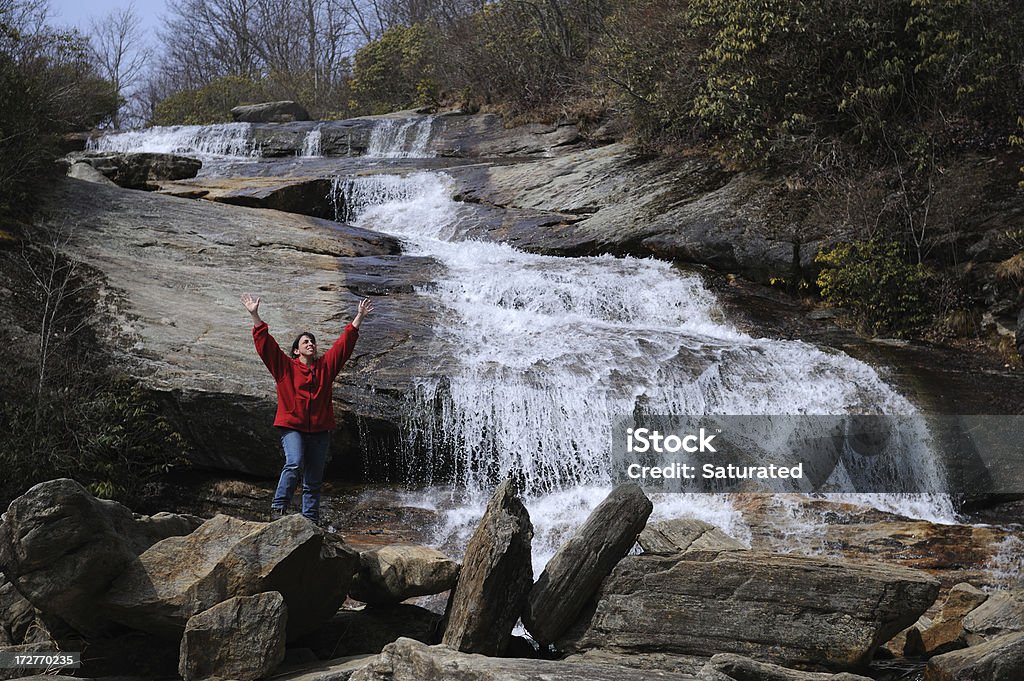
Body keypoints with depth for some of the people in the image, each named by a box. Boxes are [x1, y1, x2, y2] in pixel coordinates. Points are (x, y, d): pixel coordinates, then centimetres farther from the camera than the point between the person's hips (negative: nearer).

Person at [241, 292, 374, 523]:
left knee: (314, 480, 6)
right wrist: (255, 315, -8)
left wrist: (359, 317, 14)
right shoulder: (285, 366, 4)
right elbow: (265, 343, -2)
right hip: (292, 427, -3)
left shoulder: (326, 365, 12)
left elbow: (345, 342, 15)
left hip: (320, 429, 4)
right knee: (294, 464, -26)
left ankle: (310, 521, 11)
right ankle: (278, 508, -17)